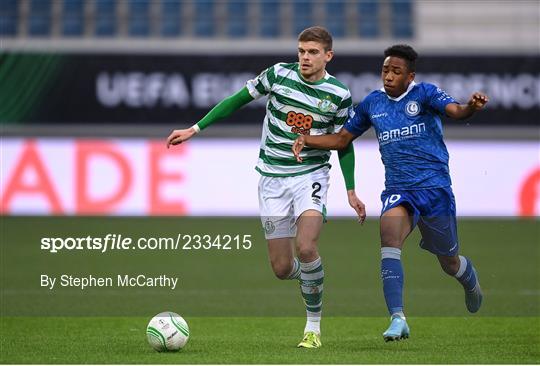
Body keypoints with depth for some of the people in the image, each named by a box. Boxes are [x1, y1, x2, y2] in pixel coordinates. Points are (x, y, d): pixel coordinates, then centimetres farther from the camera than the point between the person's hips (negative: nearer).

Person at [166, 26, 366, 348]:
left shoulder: (338, 94, -4)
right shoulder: (279, 74, -4)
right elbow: (238, 100, 6)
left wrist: (351, 191, 6)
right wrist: (195, 129, 4)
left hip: (311, 175, -2)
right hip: (272, 177, 2)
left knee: (306, 248, -24)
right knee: (282, 268, -2)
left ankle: (314, 326, -8)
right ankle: (313, 276, 35)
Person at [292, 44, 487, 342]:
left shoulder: (424, 94, -5)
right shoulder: (372, 104, 7)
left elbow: (455, 111, -23)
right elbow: (342, 138, 17)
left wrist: (471, 107, -46)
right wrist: (306, 140, 1)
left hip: (435, 186, -2)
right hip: (397, 190, 2)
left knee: (449, 262, 9)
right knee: (388, 237, -28)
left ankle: (471, 281, 49)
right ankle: (397, 319, -33)